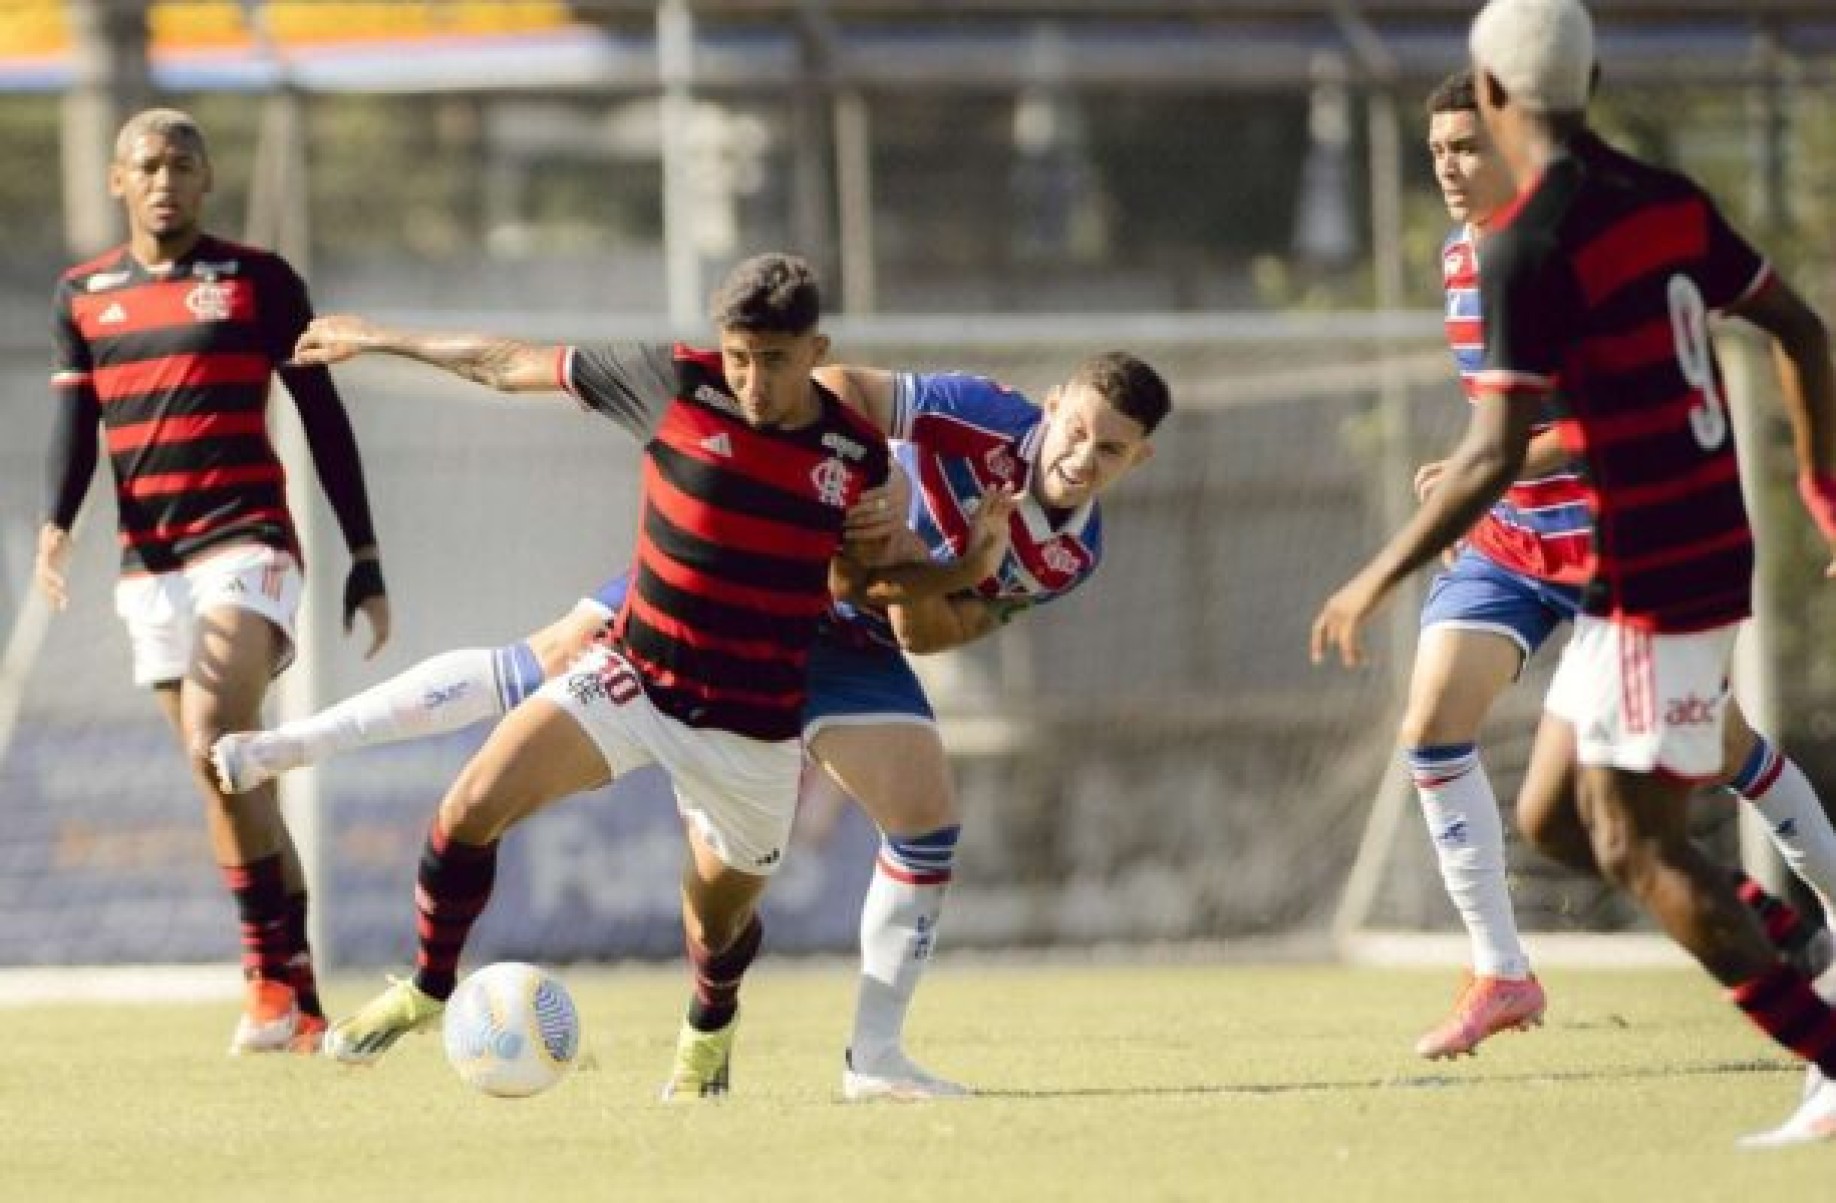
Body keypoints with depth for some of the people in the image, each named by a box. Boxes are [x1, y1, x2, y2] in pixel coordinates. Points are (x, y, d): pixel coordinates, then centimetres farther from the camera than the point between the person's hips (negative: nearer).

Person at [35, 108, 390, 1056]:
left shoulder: (258, 279, 3)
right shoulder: (83, 295, 13)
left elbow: (323, 418, 5)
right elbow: (76, 427, 10)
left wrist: (365, 558, 3)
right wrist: (56, 526, -10)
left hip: (246, 541, -4)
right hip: (148, 561, 4)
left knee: (214, 743, -25)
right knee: (232, 775, 4)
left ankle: (271, 972, -22)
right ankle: (301, 1008, 8)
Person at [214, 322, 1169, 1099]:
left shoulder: (1071, 555, -12)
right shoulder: (980, 417, -24)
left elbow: (930, 634, -13)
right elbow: (837, 389, -20)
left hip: (848, 643, 4)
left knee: (927, 820, -8)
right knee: (550, 665, -11)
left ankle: (875, 1055, 7)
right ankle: (290, 746, -2)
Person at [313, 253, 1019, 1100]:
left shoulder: (859, 456, -8)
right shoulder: (676, 385, -11)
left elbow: (851, 582, 8)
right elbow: (516, 368, -1)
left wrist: (966, 569, -8)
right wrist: (384, 342, 7)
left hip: (751, 722, 0)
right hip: (631, 673, 0)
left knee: (720, 918, 11)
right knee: (471, 811, -15)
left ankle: (709, 1031, 48)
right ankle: (427, 990, 10)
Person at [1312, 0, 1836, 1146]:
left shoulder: (1529, 246, -17)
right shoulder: (1669, 200, 7)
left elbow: (1493, 457, -21)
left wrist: (1378, 578, -11)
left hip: (1653, 587, -9)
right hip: (1715, 551, 9)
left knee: (1636, 847, -5)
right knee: (1553, 819, 15)